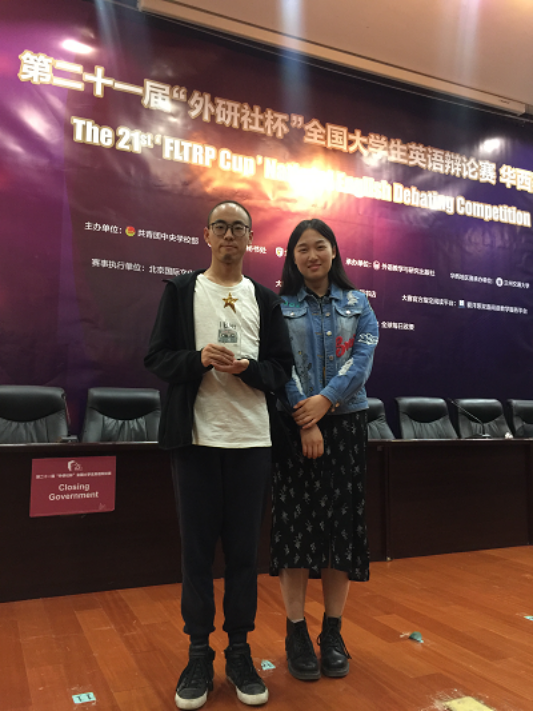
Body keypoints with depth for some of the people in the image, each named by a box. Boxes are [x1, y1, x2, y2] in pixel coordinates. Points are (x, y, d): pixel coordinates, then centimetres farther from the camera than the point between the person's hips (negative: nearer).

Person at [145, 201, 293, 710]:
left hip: (251, 439, 1)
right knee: (196, 548, 5)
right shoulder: (181, 291, 8)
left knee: (244, 549, 7)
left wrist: (247, 367, -12)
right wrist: (199, 358, -15)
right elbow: (157, 358, 3)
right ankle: (199, 653, 21)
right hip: (196, 437, -1)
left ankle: (239, 652, 23)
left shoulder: (265, 300, 12)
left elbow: (282, 368, 8)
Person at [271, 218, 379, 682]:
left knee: (343, 521, 4)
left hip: (345, 422, 2)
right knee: (296, 522, 0)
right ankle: (297, 633, 13)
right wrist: (305, 422, -15)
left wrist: (326, 400, -17)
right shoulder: (280, 306, 5)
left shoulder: (357, 303, 10)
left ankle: (333, 632, 18)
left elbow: (364, 356, -3)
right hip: (295, 425, -1)